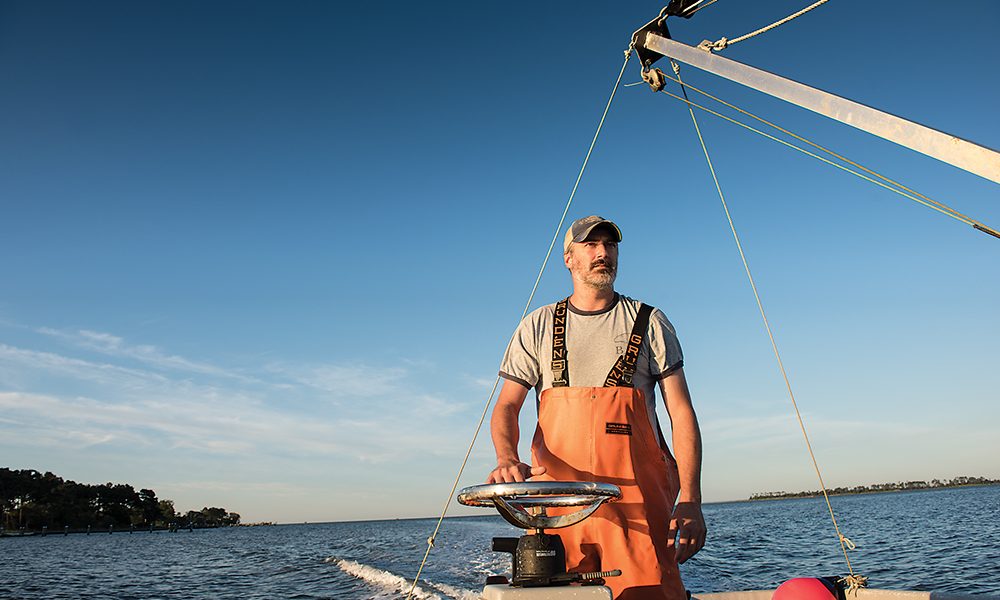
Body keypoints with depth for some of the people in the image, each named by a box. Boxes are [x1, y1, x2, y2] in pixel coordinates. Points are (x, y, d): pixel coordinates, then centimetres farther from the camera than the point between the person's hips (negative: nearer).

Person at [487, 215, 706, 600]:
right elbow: (507, 406, 7)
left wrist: (690, 500, -7)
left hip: (635, 498, 0)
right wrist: (507, 459, -15)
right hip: (557, 501, 1)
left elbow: (681, 412, 5)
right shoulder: (538, 326, 12)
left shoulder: (649, 323, 10)